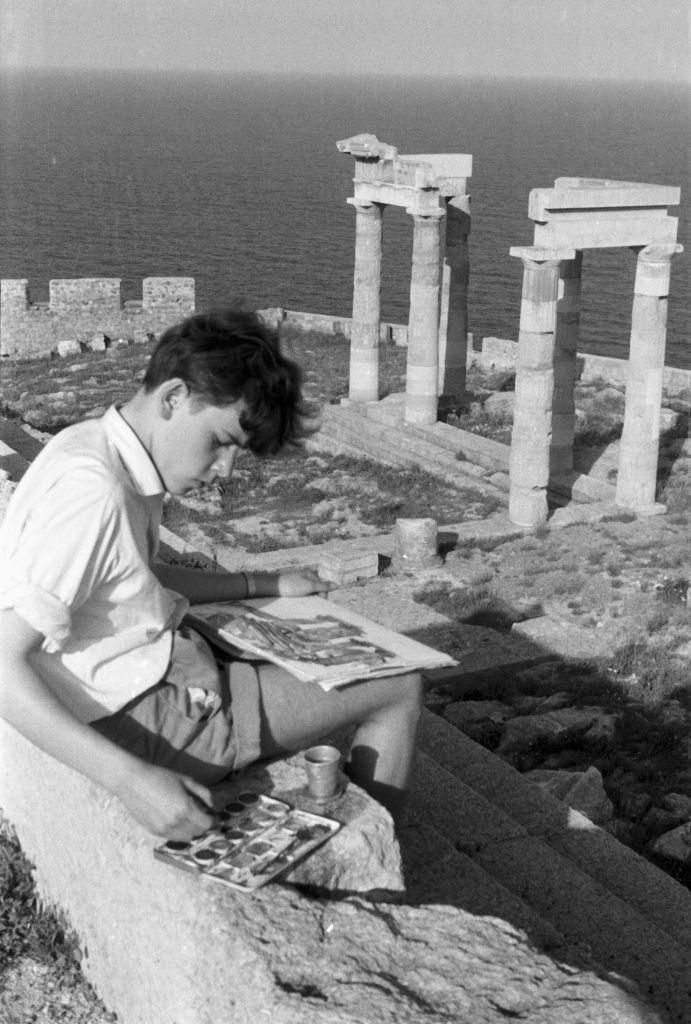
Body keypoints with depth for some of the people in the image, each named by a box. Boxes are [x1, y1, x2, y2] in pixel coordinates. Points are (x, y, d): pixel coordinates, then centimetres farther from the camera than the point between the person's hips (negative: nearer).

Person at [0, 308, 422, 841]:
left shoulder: (96, 446, 3)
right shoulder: (92, 490, -27)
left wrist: (267, 585, 14)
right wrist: (130, 780, -37)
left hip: (161, 672, 10)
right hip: (151, 718, -10)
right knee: (400, 688, 0)